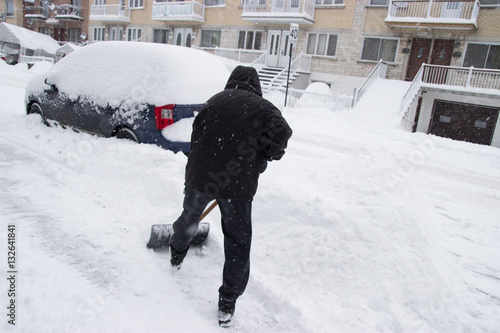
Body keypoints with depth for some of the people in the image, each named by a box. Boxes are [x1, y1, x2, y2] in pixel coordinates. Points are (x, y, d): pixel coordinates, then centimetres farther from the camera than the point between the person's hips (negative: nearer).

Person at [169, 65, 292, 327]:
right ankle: (227, 304, 18)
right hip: (238, 183, -3)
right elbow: (281, 131, -17)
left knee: (190, 217, 30)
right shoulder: (261, 106, 1)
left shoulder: (214, 101, 11)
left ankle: (176, 256, 58)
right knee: (238, 241, 10)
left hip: (200, 176, 4)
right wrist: (263, 159, -1)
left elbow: (197, 136, 15)